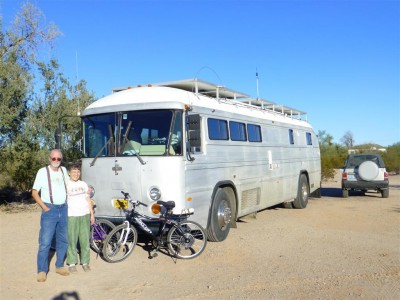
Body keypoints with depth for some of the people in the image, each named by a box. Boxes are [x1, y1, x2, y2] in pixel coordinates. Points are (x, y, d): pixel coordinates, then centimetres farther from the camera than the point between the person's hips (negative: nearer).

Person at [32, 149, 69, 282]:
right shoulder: (43, 172, -5)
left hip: (63, 209, 5)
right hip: (50, 210, -5)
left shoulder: (64, 170, 8)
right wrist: (44, 207, -10)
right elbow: (34, 192, -4)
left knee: (63, 240, 11)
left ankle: (59, 266, 23)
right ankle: (42, 271, 1)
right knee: (45, 242, -8)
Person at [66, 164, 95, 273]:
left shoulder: (83, 184, 14)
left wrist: (92, 214, 12)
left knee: (85, 240, 4)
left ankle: (85, 262, 13)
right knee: (72, 240, -1)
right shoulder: (66, 185, 3)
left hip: (85, 215, 3)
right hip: (71, 216, -3)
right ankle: (72, 263, 9)